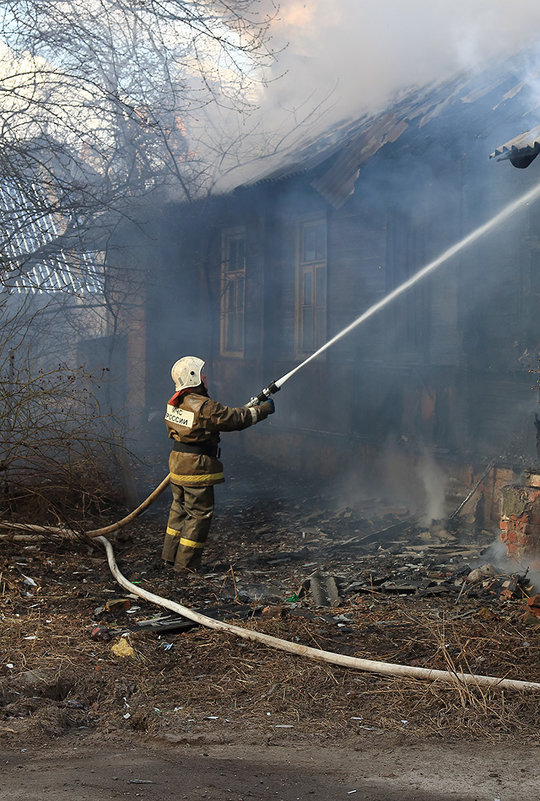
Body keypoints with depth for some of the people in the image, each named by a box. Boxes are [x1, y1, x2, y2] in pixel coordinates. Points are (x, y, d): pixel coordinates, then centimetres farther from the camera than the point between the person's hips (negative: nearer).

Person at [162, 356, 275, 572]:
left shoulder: (175, 402, 6)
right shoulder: (203, 407, -22)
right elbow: (236, 418, -16)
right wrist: (264, 409, -4)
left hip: (178, 463, 9)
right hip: (196, 468, -9)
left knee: (180, 509, 20)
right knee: (200, 513, 1)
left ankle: (171, 554, 28)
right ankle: (186, 563, 6)